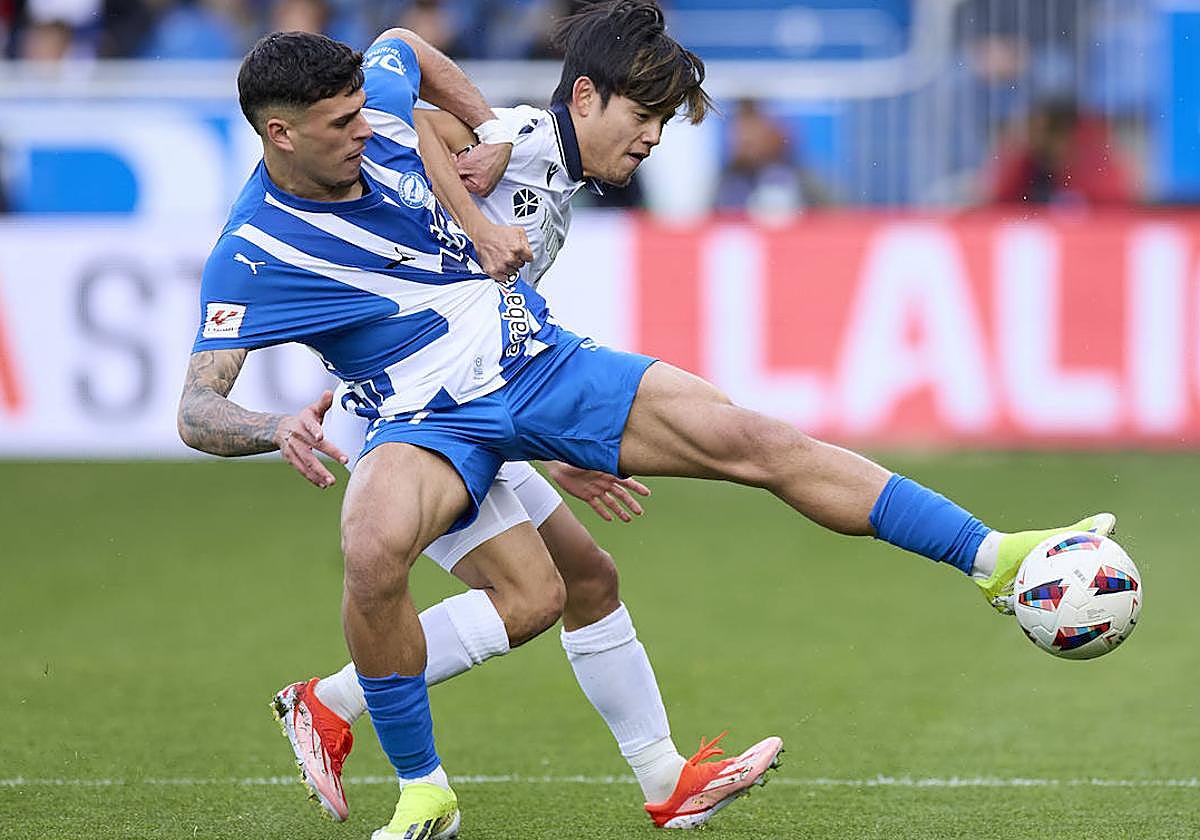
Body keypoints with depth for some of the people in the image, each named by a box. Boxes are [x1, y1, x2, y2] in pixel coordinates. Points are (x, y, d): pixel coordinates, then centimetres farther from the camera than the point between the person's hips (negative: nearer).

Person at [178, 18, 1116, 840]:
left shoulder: (372, 113, -2)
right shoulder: (252, 255, -16)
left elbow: (404, 45, 23)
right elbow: (197, 409, -19)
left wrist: (492, 134, 16)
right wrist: (276, 428, -39)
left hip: (540, 362, 5)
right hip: (430, 424, -5)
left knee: (755, 440, -8)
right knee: (373, 551, -37)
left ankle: (992, 558, -3)